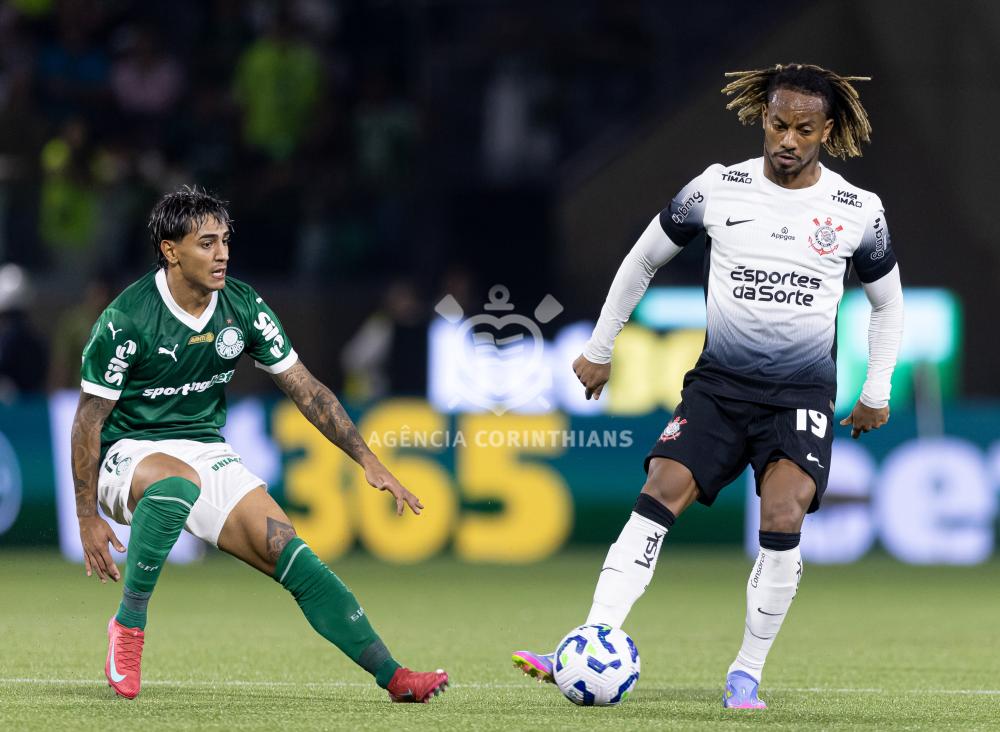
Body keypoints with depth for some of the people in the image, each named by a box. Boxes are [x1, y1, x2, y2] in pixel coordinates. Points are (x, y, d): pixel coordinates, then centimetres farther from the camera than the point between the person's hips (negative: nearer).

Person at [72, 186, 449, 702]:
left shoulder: (243, 307, -4)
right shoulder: (127, 320, -19)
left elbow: (305, 389, 4)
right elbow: (89, 418, -12)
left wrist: (368, 460, -3)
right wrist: (88, 517, -13)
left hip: (206, 452, 5)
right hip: (127, 456, -5)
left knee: (292, 558, -12)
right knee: (178, 482, -41)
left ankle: (393, 677, -12)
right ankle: (128, 623, -26)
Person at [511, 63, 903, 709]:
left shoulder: (859, 212, -1)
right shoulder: (717, 189, -1)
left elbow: (888, 303, 16)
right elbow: (642, 261, 12)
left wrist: (877, 392, 13)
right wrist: (600, 350, 15)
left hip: (803, 393, -1)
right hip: (719, 383, 1)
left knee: (783, 518, -23)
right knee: (661, 494, -18)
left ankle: (747, 673, -7)